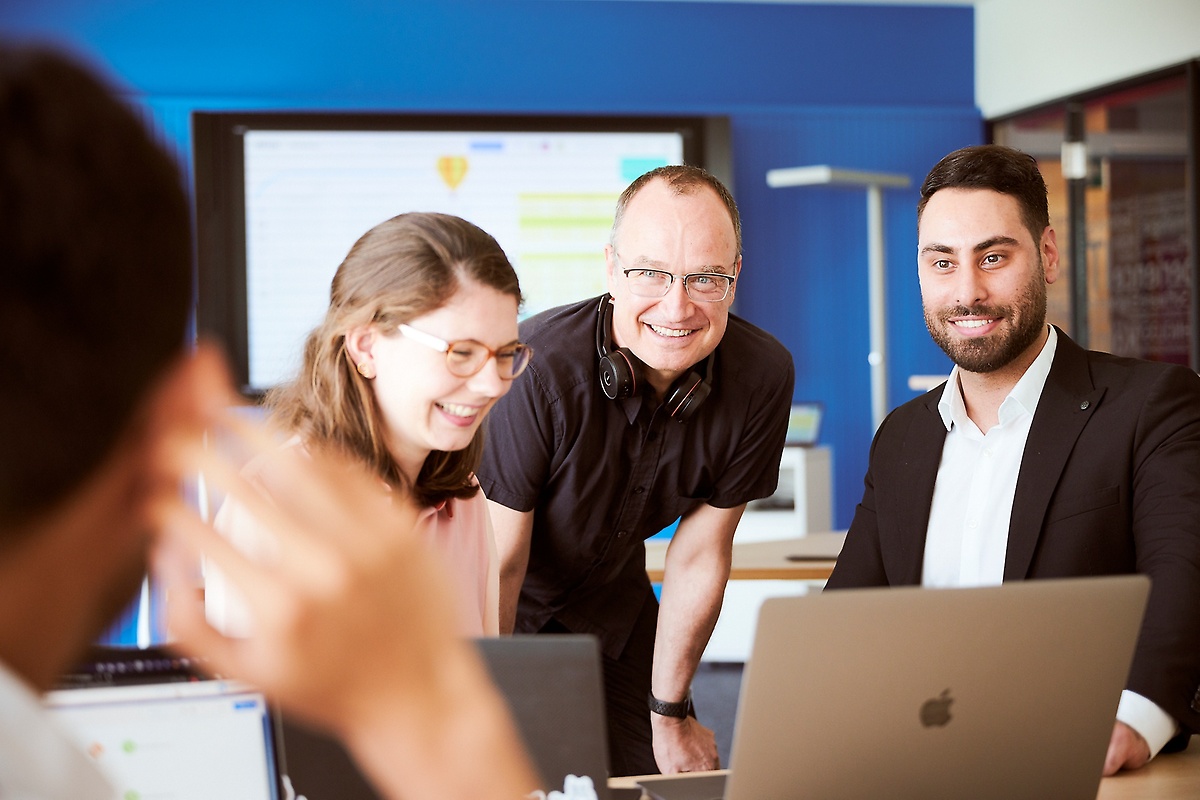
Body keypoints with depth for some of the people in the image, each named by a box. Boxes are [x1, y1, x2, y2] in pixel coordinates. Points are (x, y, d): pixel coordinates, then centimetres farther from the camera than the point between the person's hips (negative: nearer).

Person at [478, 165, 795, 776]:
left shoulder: (762, 376, -20)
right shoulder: (535, 370, -35)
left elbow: (699, 555, -8)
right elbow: (494, 567, -25)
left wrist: (669, 717, 0)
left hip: (608, 597, 4)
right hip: (493, 610, -4)